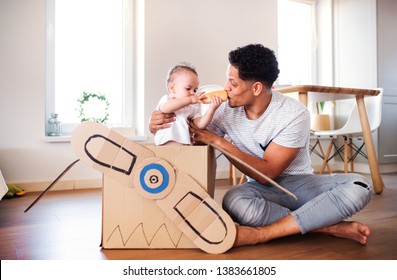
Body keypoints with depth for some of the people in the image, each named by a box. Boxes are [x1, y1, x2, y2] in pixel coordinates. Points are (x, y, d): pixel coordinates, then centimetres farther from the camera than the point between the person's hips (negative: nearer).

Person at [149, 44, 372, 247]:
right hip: (263, 188, 1)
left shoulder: (294, 114, -20)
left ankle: (263, 233, -32)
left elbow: (267, 173, -21)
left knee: (359, 186, -29)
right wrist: (162, 126, -18)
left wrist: (218, 141, -26)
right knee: (233, 201, -35)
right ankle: (332, 227, -22)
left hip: (300, 183, 0)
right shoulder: (227, 110, -9)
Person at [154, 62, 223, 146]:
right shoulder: (167, 99, 7)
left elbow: (200, 124, 3)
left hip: (186, 144, 5)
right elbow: (165, 108, -20)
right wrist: (190, 100, -22)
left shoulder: (193, 108, 18)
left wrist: (211, 108, -10)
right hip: (167, 141, -5)